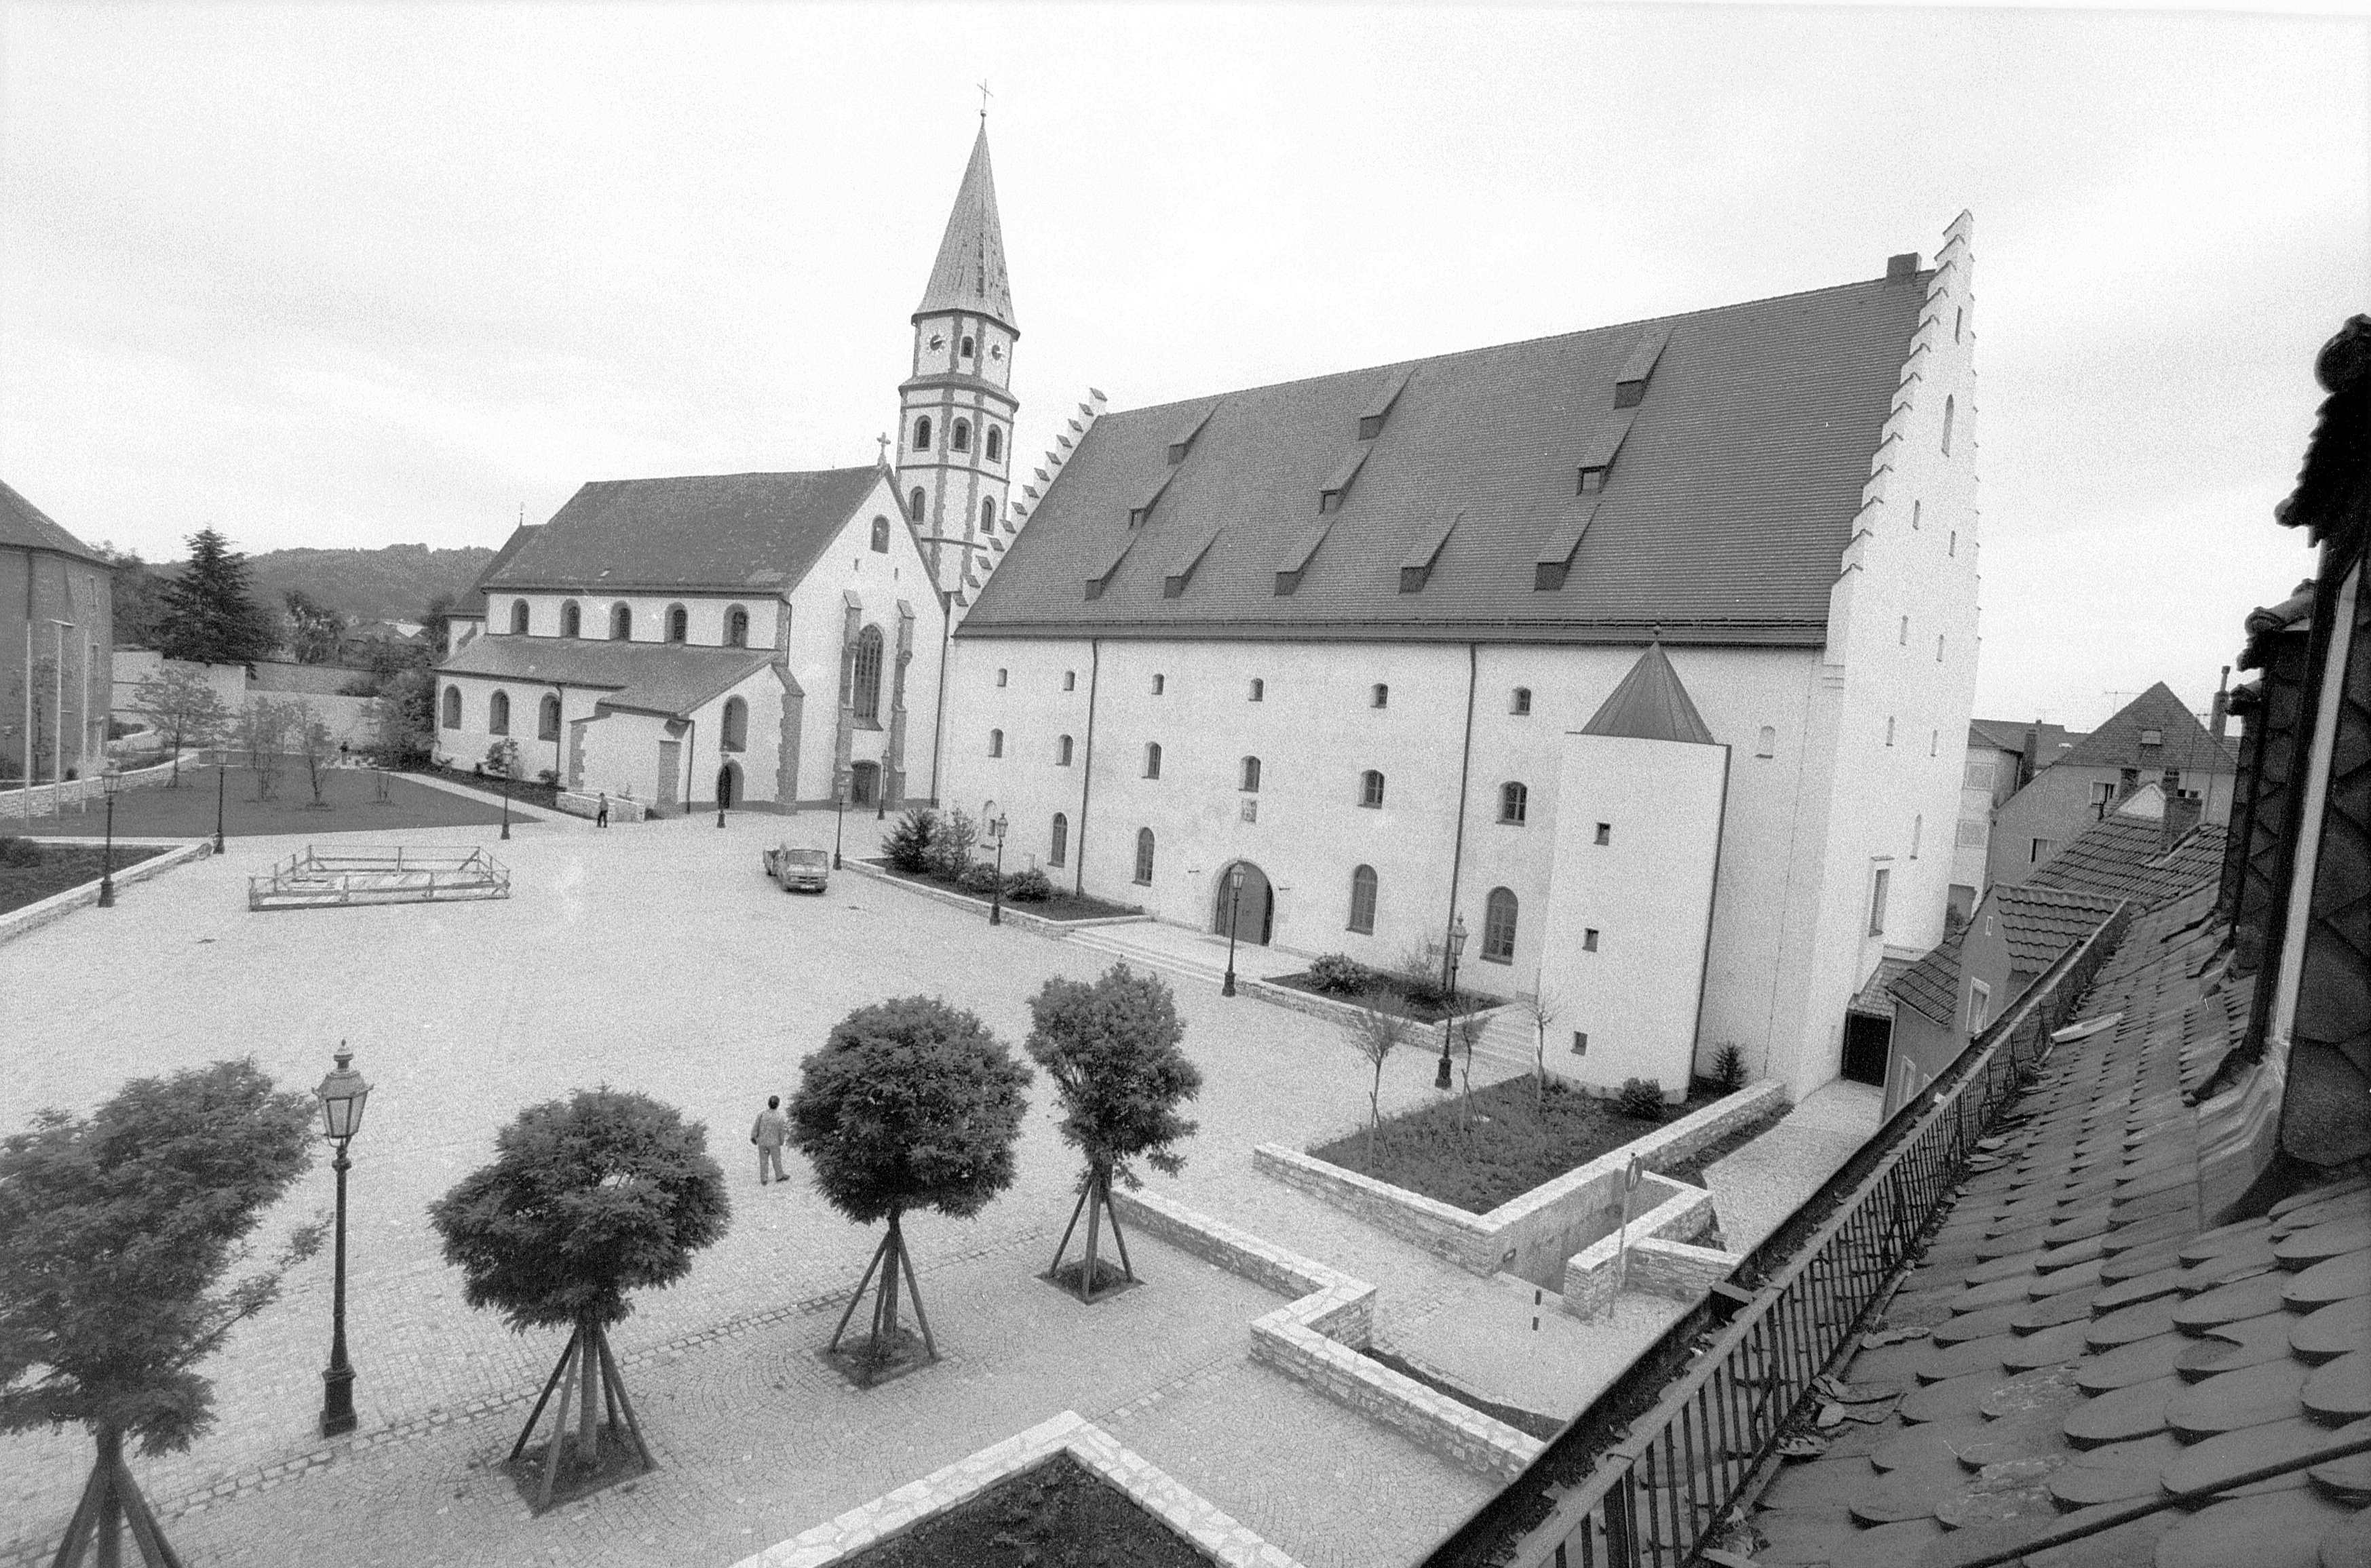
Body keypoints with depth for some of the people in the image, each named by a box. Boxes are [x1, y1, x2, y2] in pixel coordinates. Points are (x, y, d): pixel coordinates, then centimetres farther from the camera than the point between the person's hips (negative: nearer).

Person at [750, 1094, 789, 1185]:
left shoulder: (761, 1114, -19)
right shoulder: (780, 1117, -20)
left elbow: (756, 1127, -10)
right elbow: (782, 1132, -10)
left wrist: (753, 1137, 9)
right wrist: (781, 1141, 9)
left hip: (762, 1141, 2)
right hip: (774, 1142, -2)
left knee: (763, 1160, 17)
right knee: (776, 1159, 18)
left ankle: (763, 1180, 26)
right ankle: (779, 1177, 34)